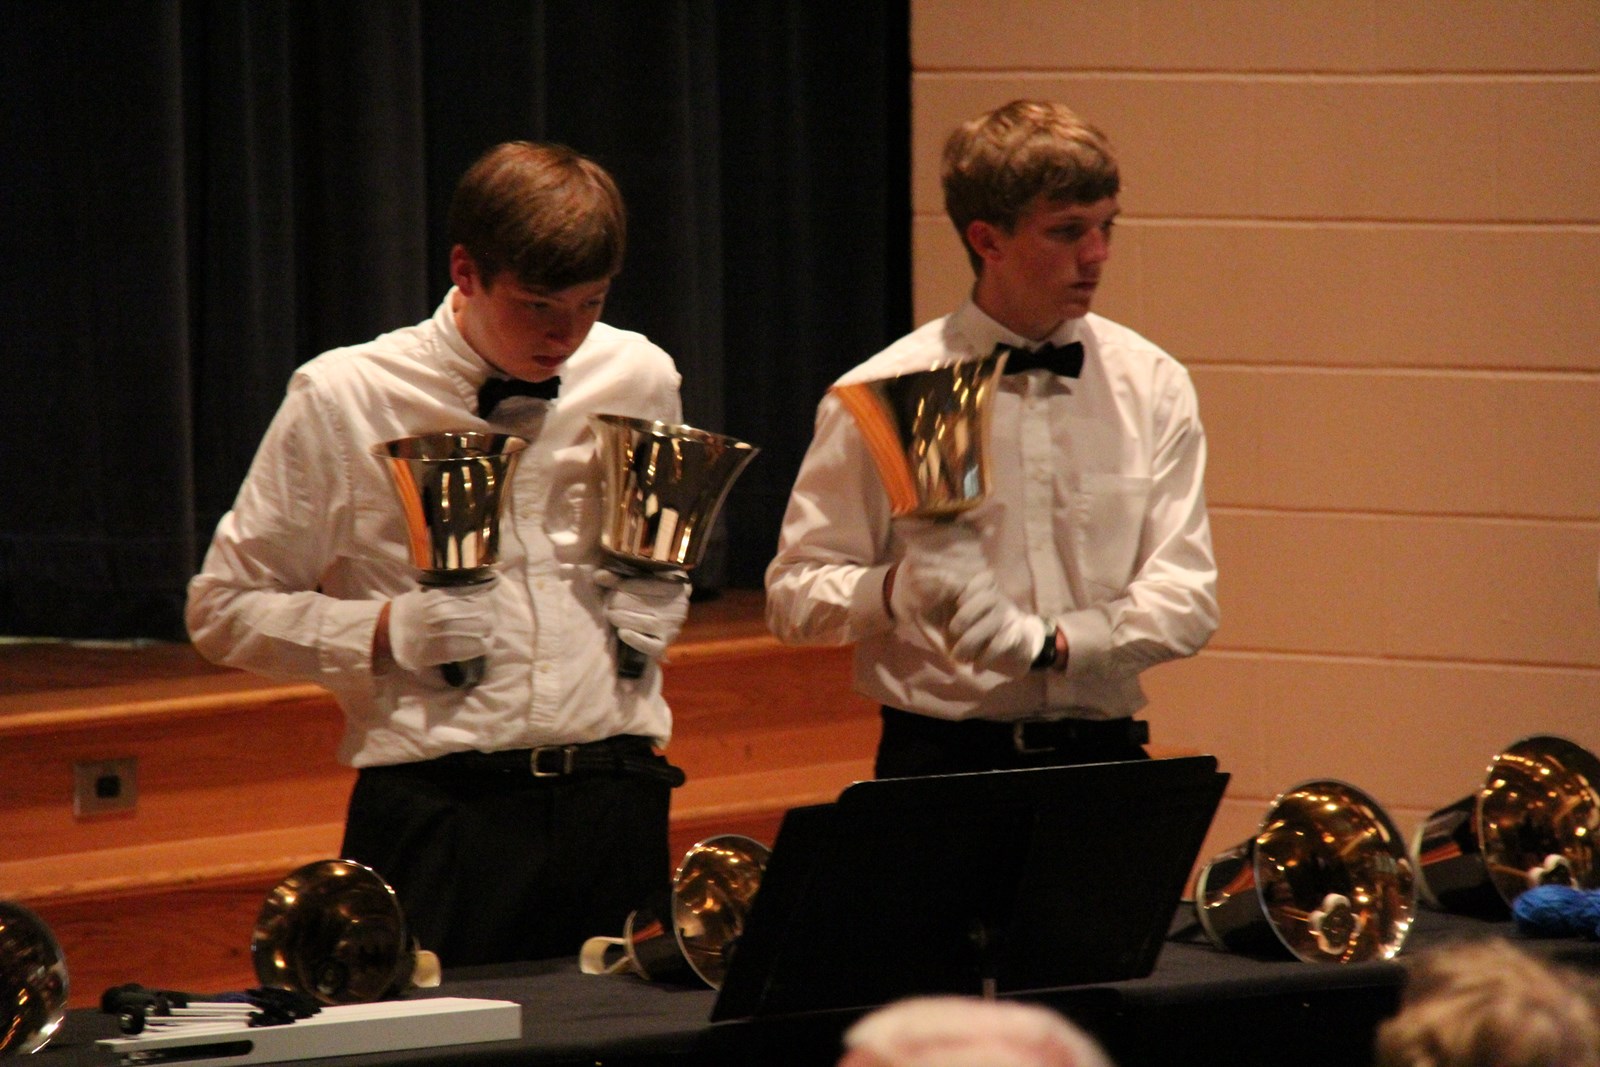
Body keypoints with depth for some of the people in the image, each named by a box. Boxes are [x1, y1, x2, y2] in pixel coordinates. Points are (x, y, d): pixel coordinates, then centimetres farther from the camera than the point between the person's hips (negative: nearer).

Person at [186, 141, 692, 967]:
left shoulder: (639, 380, 9)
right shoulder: (342, 399, -3)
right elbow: (223, 611, 2)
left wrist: (654, 607, 3)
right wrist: (387, 633, -12)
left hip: (614, 792, 3)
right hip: (440, 801, -3)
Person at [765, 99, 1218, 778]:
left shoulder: (1152, 386, 7)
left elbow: (1185, 597, 0)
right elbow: (792, 596, 0)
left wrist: (1046, 640, -16)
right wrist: (899, 591, -20)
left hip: (1103, 755, 3)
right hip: (944, 759, -3)